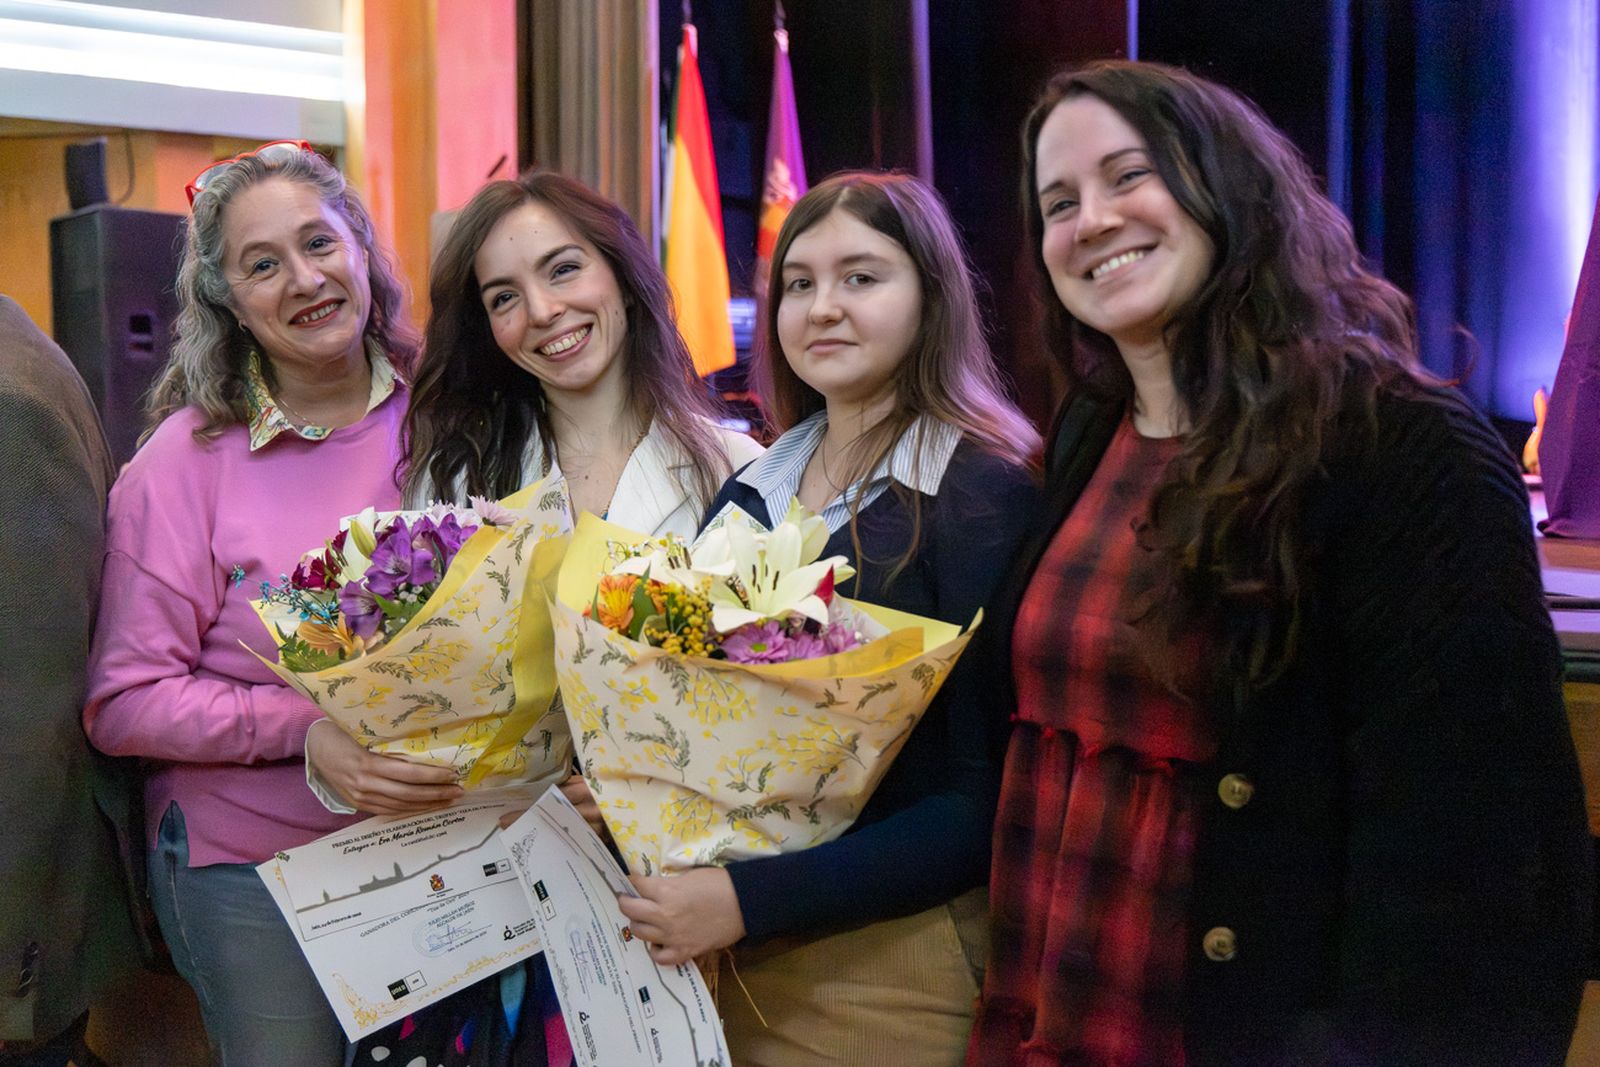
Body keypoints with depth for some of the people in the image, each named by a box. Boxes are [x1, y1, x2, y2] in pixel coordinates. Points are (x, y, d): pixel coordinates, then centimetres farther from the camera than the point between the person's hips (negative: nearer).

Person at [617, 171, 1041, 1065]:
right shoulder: (748, 493, 5)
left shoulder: (983, 490, -13)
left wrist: (752, 899, -22)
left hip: (895, 965, -5)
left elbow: (990, 799, -17)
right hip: (730, 958, 5)